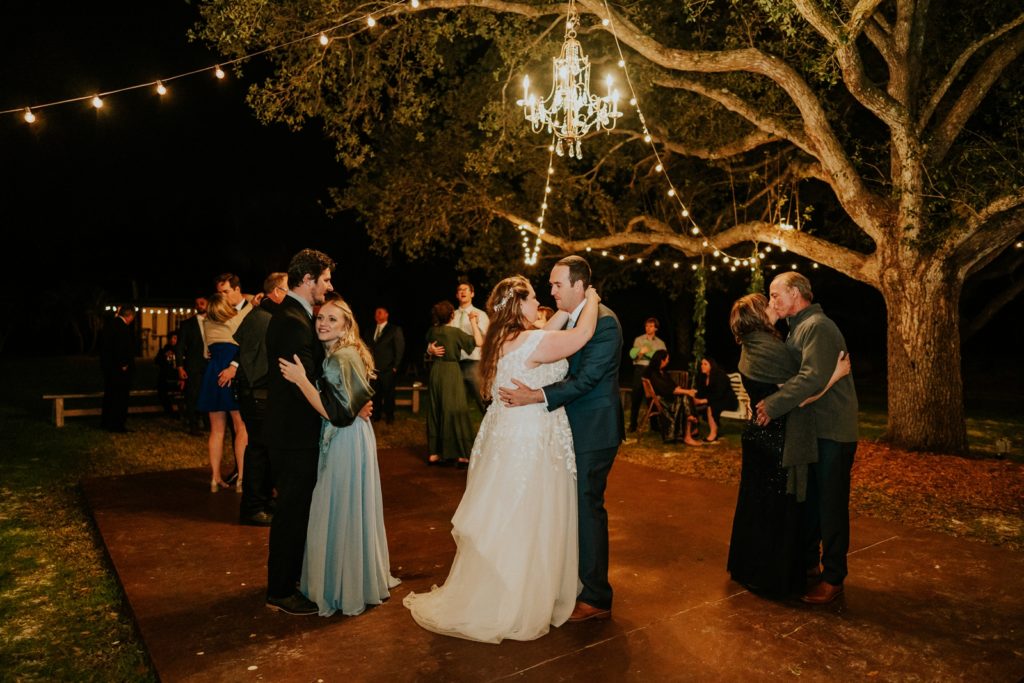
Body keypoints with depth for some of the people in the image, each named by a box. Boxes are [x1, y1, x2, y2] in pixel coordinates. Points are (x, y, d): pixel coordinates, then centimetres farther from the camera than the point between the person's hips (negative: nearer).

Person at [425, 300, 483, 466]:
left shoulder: (432, 331, 4)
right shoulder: (455, 332, -13)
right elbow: (479, 342, -15)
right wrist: (473, 322, -5)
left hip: (436, 371, 6)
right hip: (452, 371, -6)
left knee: (435, 410, 12)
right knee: (455, 410, -2)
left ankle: (434, 453, 16)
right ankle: (462, 454, -2)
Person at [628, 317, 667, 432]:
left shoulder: (660, 343, 13)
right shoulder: (638, 340, 8)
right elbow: (632, 354, 0)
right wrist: (641, 351, -18)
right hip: (640, 369, -1)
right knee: (636, 396, -3)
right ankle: (633, 424, 2)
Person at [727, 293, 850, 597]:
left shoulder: (750, 349, 9)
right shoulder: (773, 349, -19)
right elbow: (799, 398, -21)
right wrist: (836, 374, -18)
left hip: (757, 435, 9)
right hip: (778, 442, -9)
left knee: (756, 503, 18)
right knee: (779, 509, 3)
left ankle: (750, 569, 31)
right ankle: (774, 579, 16)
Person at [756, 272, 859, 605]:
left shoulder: (817, 326, -16)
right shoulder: (799, 328, 16)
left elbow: (813, 377, -28)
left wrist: (772, 405, -26)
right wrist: (767, 401, 4)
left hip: (833, 431, -10)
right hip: (812, 430, 10)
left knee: (831, 506, -1)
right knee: (808, 500, 17)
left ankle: (833, 579, 10)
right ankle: (807, 563, 30)